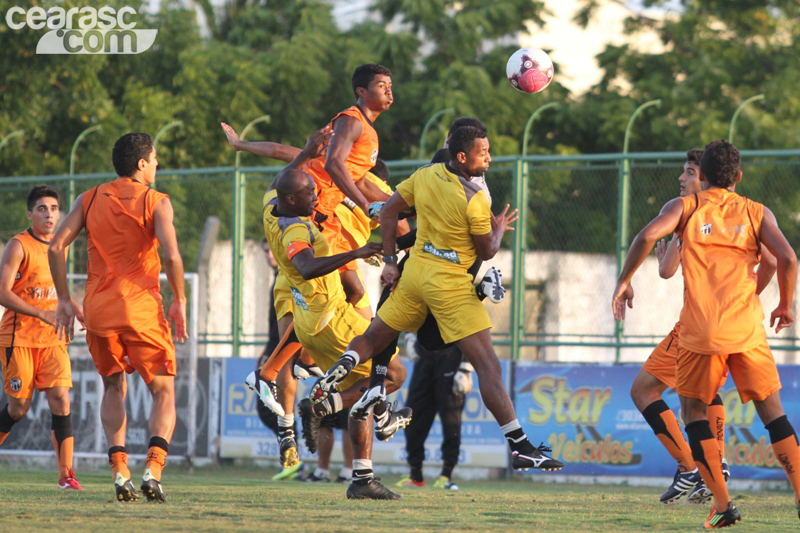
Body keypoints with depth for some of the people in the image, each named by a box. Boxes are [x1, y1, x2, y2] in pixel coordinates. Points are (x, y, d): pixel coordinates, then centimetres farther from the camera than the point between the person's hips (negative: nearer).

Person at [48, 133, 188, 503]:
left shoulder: (89, 200, 8)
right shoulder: (156, 202, -3)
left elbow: (56, 247, 1)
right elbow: (171, 255, -15)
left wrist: (64, 300, 8)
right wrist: (179, 301, -2)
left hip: (98, 307, 3)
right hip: (141, 306, -3)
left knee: (114, 389, 21)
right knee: (163, 392, 7)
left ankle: (119, 472, 5)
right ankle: (153, 469, -15)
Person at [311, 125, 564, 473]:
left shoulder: (425, 176, 1)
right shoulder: (475, 201, -18)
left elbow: (388, 211, 8)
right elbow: (487, 252, -7)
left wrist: (390, 261, 12)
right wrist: (499, 229, 14)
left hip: (414, 273, 6)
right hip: (452, 286, -6)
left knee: (373, 338, 23)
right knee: (487, 365, -7)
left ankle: (341, 369, -8)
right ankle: (520, 447, -10)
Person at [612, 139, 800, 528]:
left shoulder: (685, 207, 7)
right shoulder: (757, 213, 10)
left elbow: (647, 236, -11)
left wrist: (624, 280, -1)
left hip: (700, 332, -1)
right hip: (747, 329, 1)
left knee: (694, 409, 12)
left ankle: (723, 504, 1)